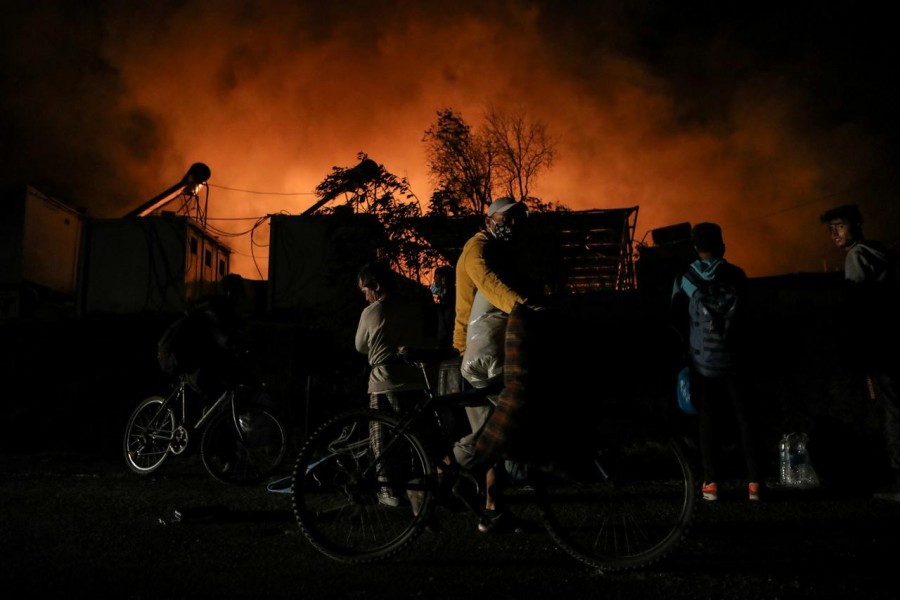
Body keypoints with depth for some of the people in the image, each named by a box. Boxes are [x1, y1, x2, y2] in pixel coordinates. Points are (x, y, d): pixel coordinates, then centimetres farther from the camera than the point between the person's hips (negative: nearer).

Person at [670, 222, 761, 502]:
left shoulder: (684, 279, -3)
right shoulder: (736, 275, -1)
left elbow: (676, 320, 2)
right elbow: (741, 317, 4)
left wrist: (684, 350, 16)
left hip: (702, 359, 0)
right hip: (731, 358, 0)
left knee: (708, 422, 5)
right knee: (744, 419, 6)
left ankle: (711, 483, 7)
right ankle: (754, 482, 6)